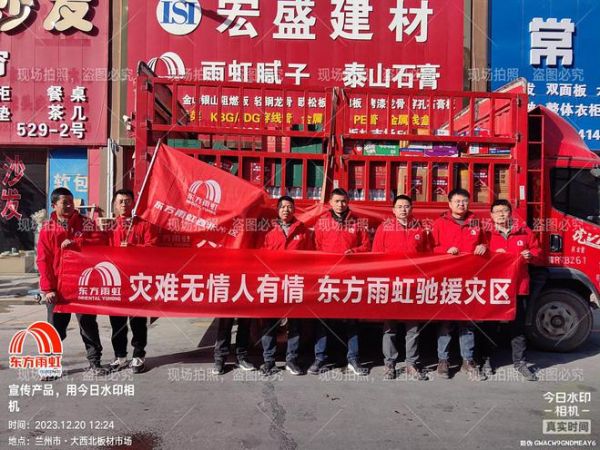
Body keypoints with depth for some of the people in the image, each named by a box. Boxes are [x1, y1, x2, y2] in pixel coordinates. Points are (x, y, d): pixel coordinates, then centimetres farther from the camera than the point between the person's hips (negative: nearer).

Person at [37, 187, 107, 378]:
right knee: (55, 326, 7)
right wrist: (48, 288, -10)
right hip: (57, 286, 0)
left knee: (88, 323, 7)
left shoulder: (86, 223, 3)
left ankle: (95, 362, 17)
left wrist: (75, 243, -21)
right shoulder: (47, 228, 1)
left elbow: (100, 241, -10)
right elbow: (43, 260, -3)